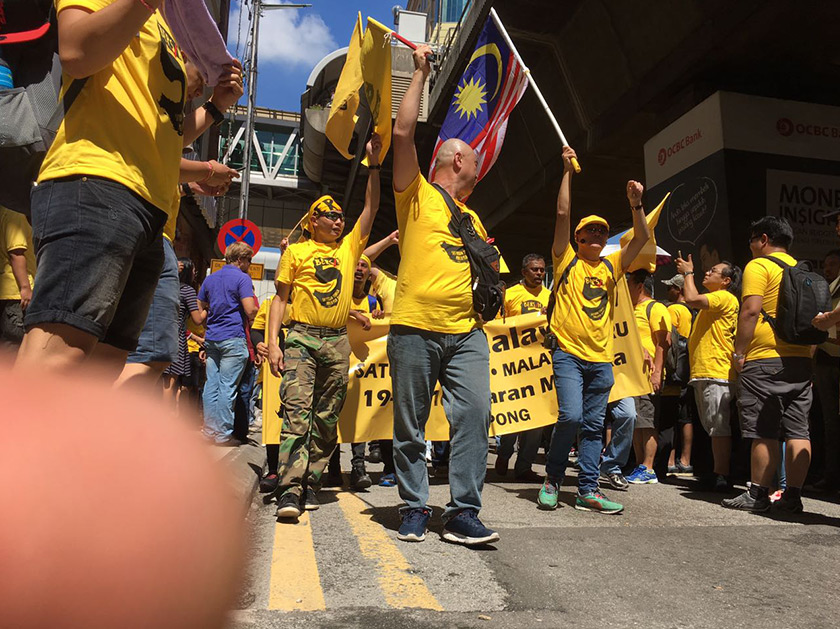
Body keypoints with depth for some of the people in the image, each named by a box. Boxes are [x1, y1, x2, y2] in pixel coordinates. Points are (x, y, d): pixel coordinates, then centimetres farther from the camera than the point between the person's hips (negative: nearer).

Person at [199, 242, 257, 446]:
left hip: (211, 338, 7)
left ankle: (210, 430, 13)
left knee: (211, 384, 8)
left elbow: (200, 309, 21)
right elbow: (250, 310, -15)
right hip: (233, 338, -7)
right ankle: (223, 434, -1)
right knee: (228, 387, -4)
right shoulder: (242, 278, -6)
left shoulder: (210, 278, 16)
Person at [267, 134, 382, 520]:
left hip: (338, 342, 4)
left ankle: (312, 481, 15)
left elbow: (371, 208, 9)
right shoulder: (296, 252, 8)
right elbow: (280, 297, 5)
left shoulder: (349, 247, 15)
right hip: (302, 338, -3)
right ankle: (290, 489, -17)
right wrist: (272, 341, -5)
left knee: (327, 417, 6)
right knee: (297, 410, -14)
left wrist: (373, 164, 3)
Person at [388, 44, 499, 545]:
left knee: (476, 415, -6)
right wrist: (421, 73, 1)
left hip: (466, 332, 5)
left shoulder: (471, 217, 25)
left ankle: (464, 513, 2)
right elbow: (404, 133, -6)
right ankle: (415, 508, 16)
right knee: (411, 425, 2)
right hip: (415, 329, -5)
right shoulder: (417, 194, 6)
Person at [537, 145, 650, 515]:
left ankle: (588, 491, 15)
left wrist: (636, 204, -6)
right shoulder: (567, 261, 3)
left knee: (594, 426, 7)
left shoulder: (611, 266, 14)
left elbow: (642, 237, 8)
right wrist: (567, 171, -5)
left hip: (601, 358, 5)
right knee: (571, 416, -17)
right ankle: (553, 478, 5)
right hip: (569, 353, -5)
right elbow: (562, 214, -5)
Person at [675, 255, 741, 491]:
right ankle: (718, 473, 17)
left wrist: (688, 272, -6)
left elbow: (692, 299, -19)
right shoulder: (711, 303, 25)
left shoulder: (725, 298, -7)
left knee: (719, 427, -9)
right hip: (702, 373, 10)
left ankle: (722, 475, -5)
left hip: (717, 373, -10)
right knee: (713, 427, 11)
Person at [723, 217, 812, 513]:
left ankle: (758, 494, 3)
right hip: (801, 360, 8)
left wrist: (738, 353, -10)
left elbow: (750, 311, -15)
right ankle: (793, 495, 10)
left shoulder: (759, 266, -4)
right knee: (797, 431, 7)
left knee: (764, 432, -3)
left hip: (765, 359, -7)